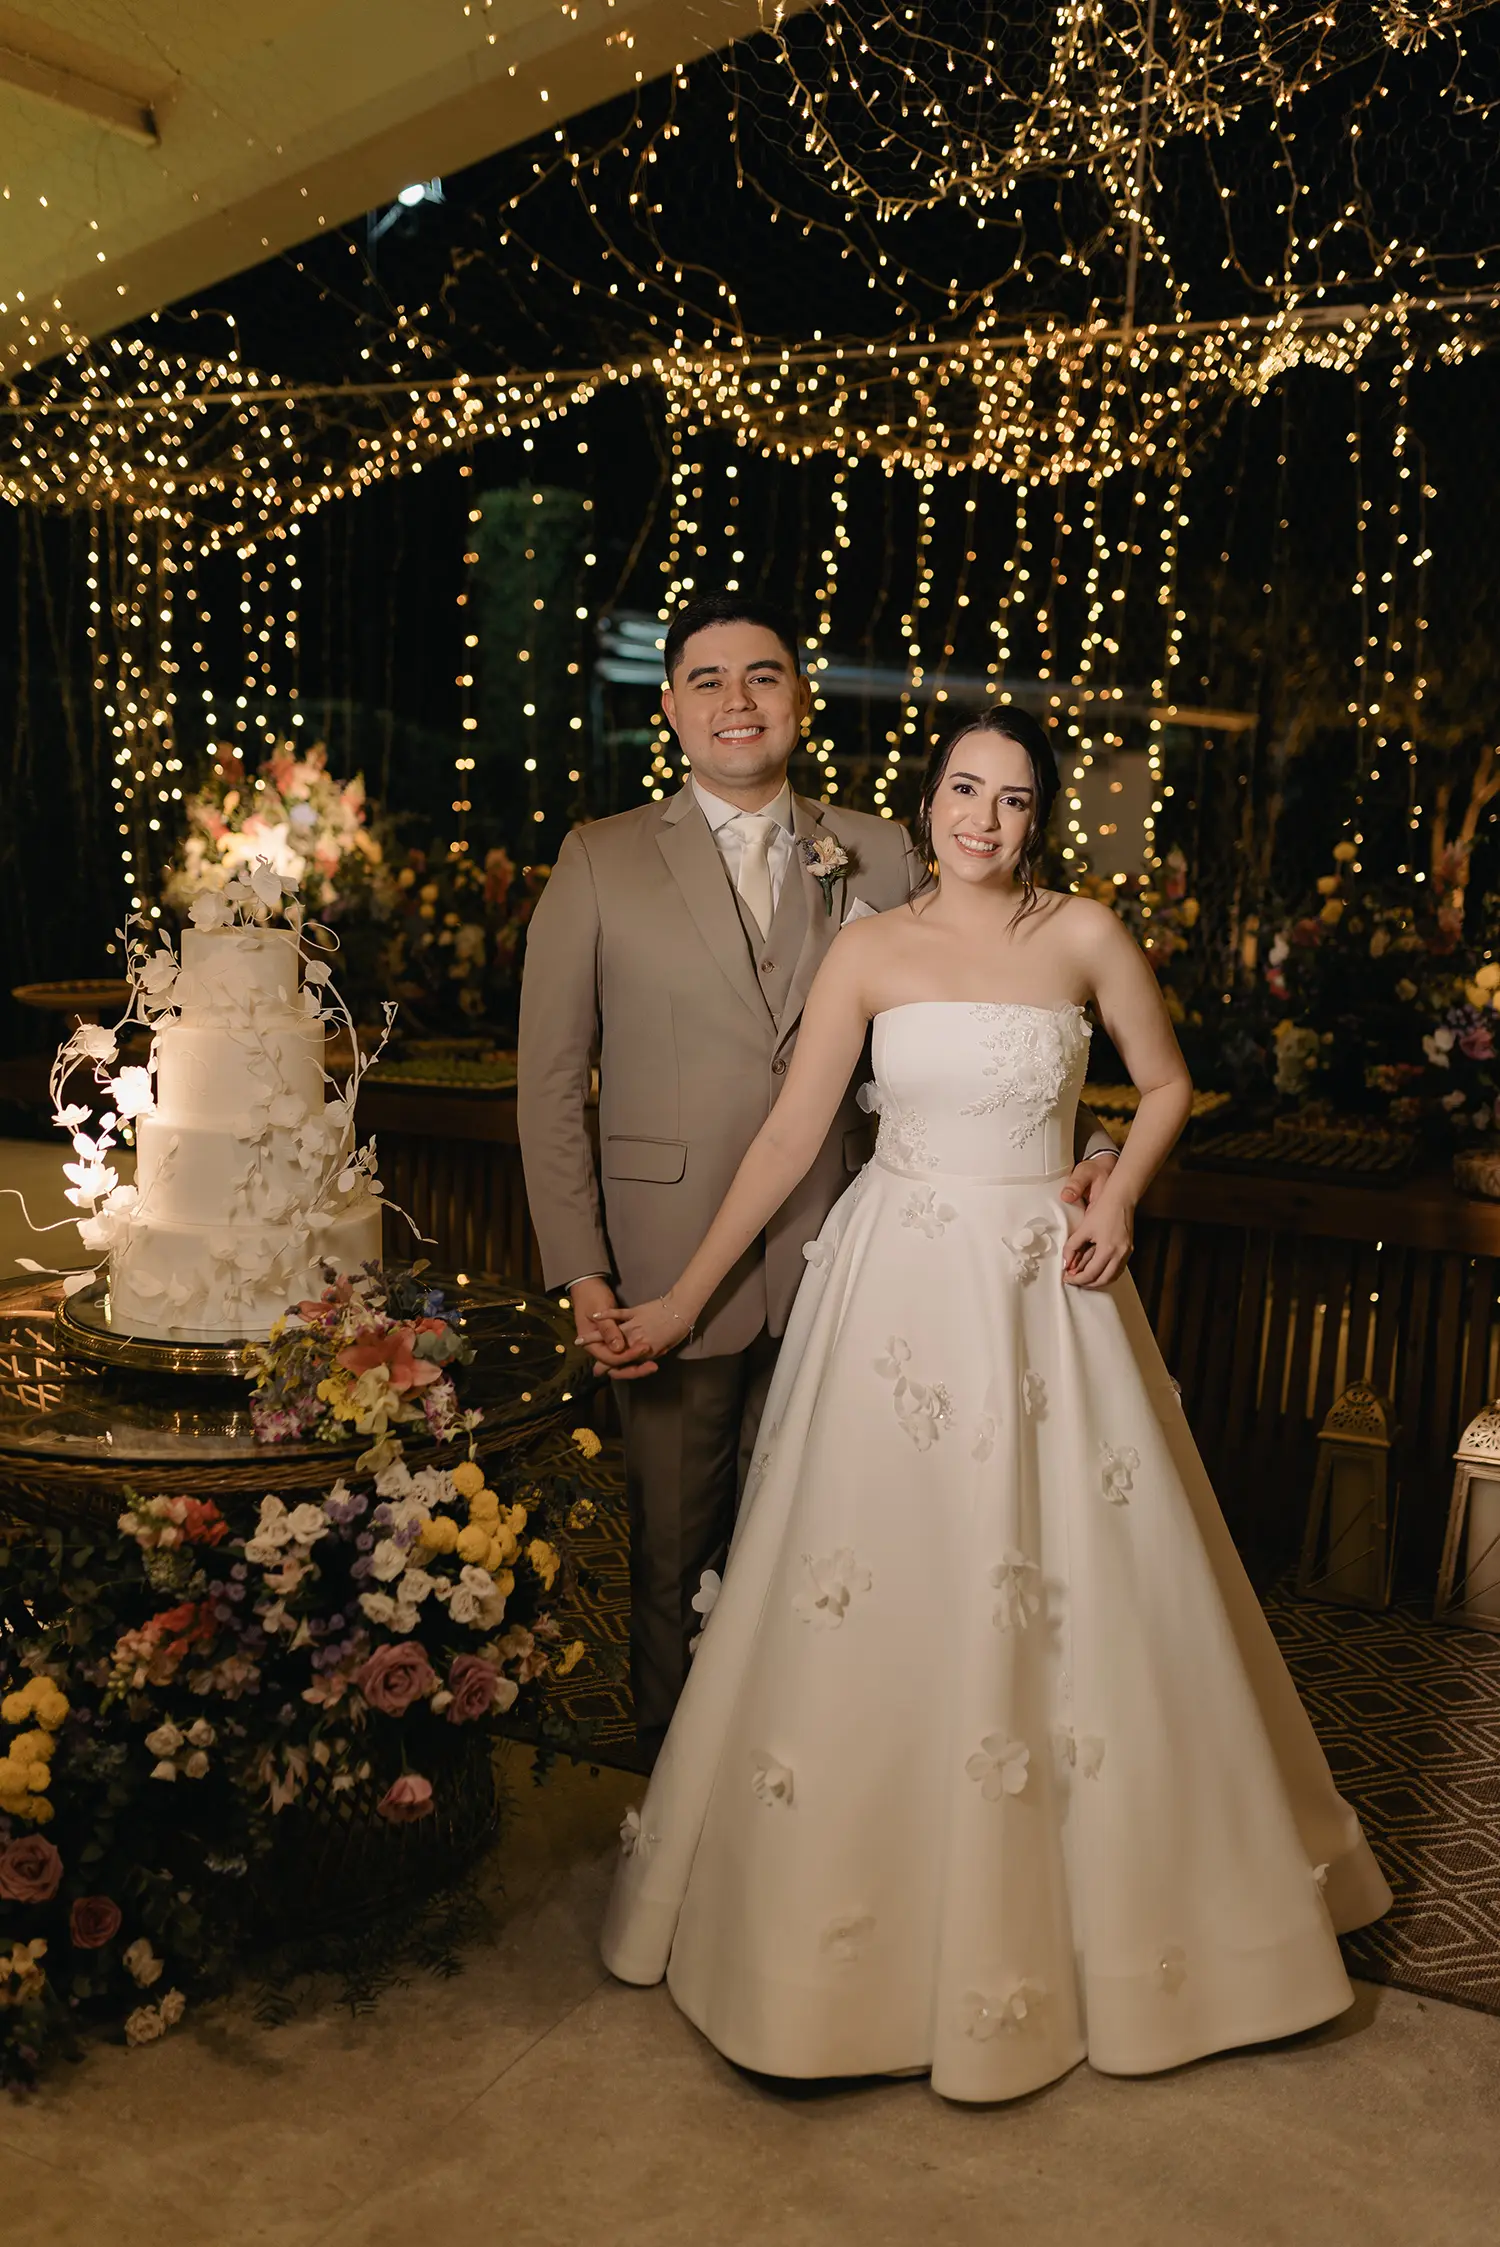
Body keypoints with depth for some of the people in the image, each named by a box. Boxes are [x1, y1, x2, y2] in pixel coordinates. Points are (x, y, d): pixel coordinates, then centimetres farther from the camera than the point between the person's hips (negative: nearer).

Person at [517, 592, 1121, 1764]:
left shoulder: (879, 856, 6)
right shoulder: (601, 863, 1)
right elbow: (550, 1082, 0)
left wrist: (1076, 1135, -5)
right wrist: (581, 1273, -6)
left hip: (829, 1269, 1)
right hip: (674, 1273, -1)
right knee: (677, 1549, 12)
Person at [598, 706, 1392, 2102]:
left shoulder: (1083, 936, 0)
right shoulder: (870, 953, -1)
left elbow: (1166, 1082, 11)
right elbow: (790, 1135, -1)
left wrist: (1117, 1199, -6)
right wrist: (684, 1296, -3)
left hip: (1041, 1289, 1)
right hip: (897, 1286, 0)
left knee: (1074, 1593, 7)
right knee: (872, 1591, 3)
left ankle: (1097, 1905, 31)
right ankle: (853, 1901, 23)